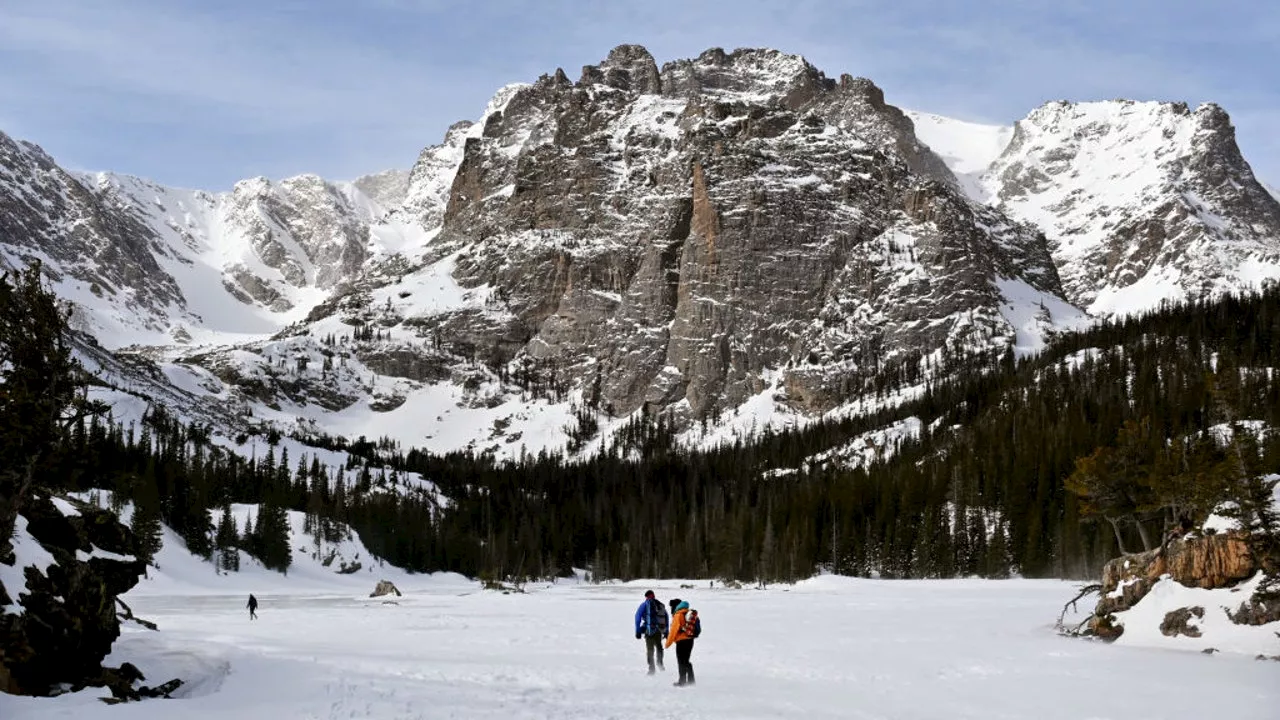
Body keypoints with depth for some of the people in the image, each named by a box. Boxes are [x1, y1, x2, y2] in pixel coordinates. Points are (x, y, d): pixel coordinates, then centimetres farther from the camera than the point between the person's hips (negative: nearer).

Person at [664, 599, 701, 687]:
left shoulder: (678, 615, -14)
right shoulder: (689, 613, 12)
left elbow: (674, 630, -14)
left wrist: (668, 643, -5)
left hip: (681, 640, -8)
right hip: (690, 640, 8)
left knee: (681, 661, 0)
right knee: (686, 661, 17)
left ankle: (682, 681, 1)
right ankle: (690, 680, 20)